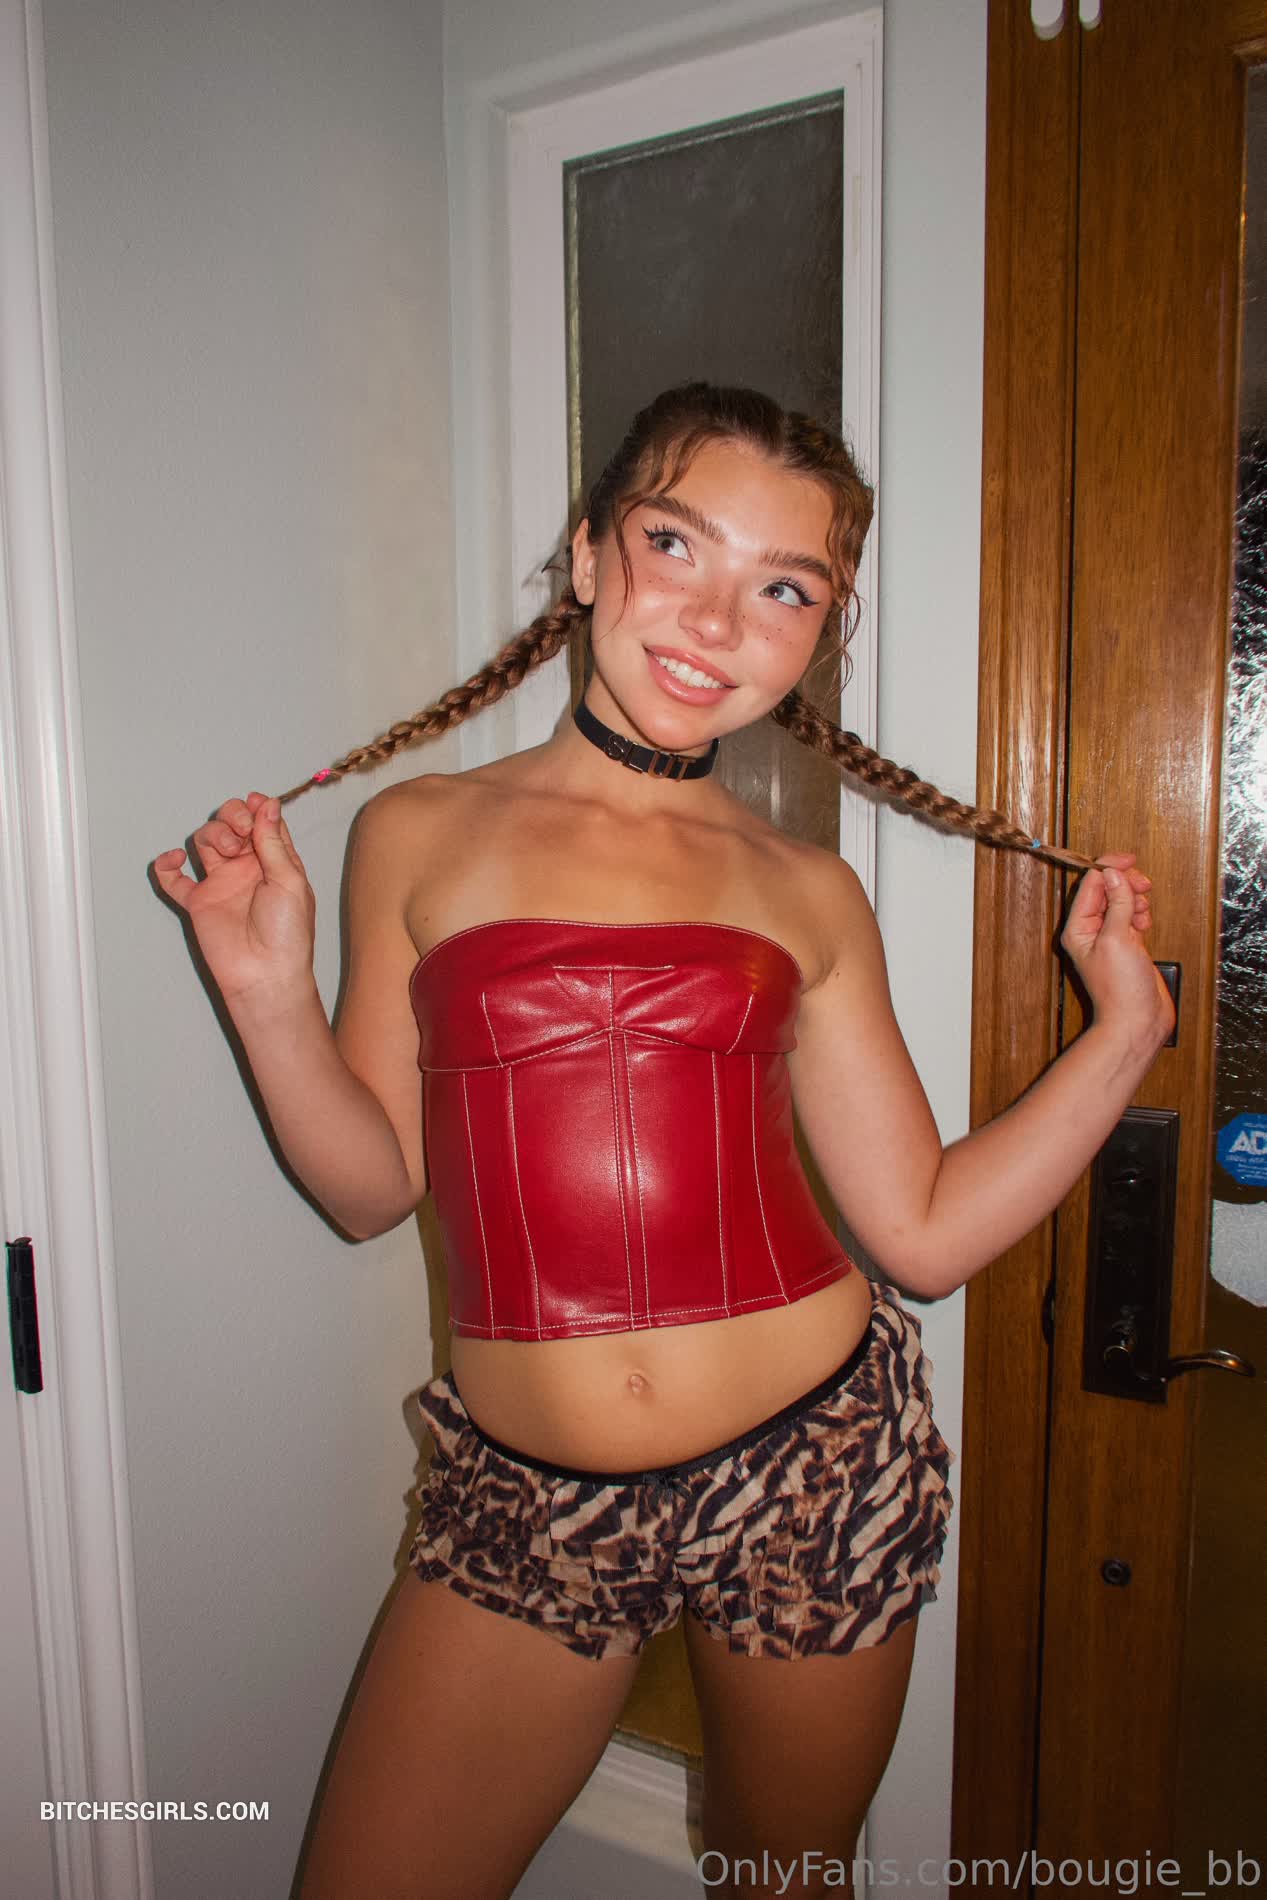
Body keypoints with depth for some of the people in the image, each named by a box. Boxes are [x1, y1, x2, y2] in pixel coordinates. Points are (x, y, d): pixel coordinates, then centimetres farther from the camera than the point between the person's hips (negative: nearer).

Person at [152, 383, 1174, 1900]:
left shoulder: (808, 894, 1)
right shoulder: (419, 835, -1)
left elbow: (927, 1232, 1)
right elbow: (374, 1184, 2)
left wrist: (1125, 1028, -2)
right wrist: (270, 992, -11)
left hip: (815, 1464, 1)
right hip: (523, 1493, 0)